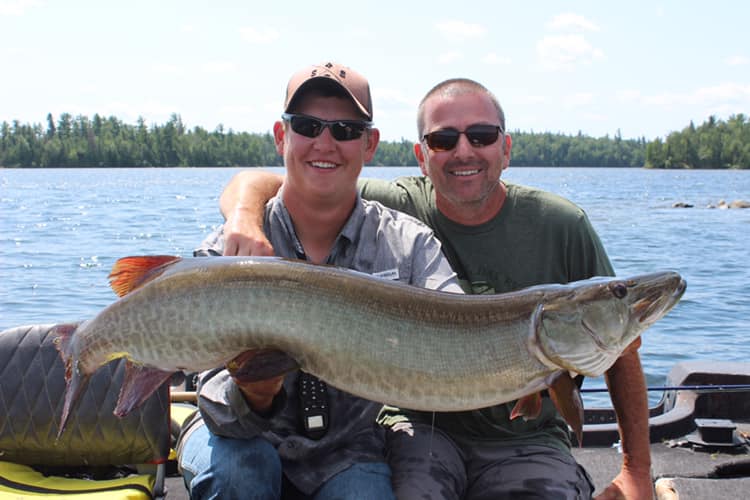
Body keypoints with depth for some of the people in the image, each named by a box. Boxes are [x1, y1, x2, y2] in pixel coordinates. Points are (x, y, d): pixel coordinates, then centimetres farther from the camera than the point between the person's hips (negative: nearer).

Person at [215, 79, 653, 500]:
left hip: (526, 442, 2)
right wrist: (246, 217, -32)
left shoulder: (561, 226, -5)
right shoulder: (392, 210, -8)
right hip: (420, 425, -1)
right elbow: (259, 184, -7)